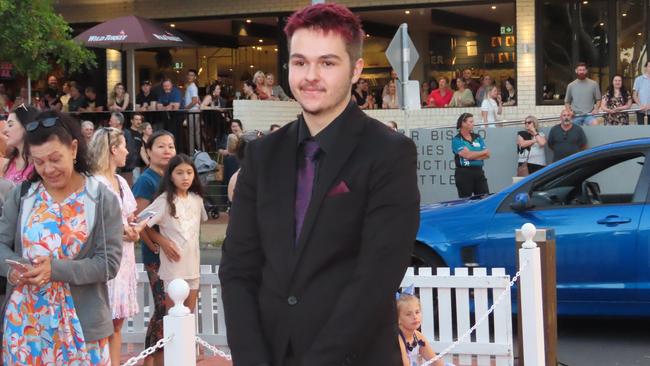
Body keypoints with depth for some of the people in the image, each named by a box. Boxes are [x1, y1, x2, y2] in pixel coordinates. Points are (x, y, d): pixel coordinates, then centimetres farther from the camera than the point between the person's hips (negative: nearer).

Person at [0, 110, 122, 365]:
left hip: (80, 322, -2)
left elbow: (109, 263, -9)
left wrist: (55, 269, -22)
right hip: (24, 320, 2)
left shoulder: (102, 199, -4)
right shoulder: (22, 195, 5)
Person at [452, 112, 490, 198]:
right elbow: (467, 154, -15)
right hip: (464, 174, -5)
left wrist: (473, 156, -11)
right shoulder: (457, 140, -3)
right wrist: (483, 152, -1)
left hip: (479, 172, 5)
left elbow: (487, 155, 5)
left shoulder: (477, 138, 13)